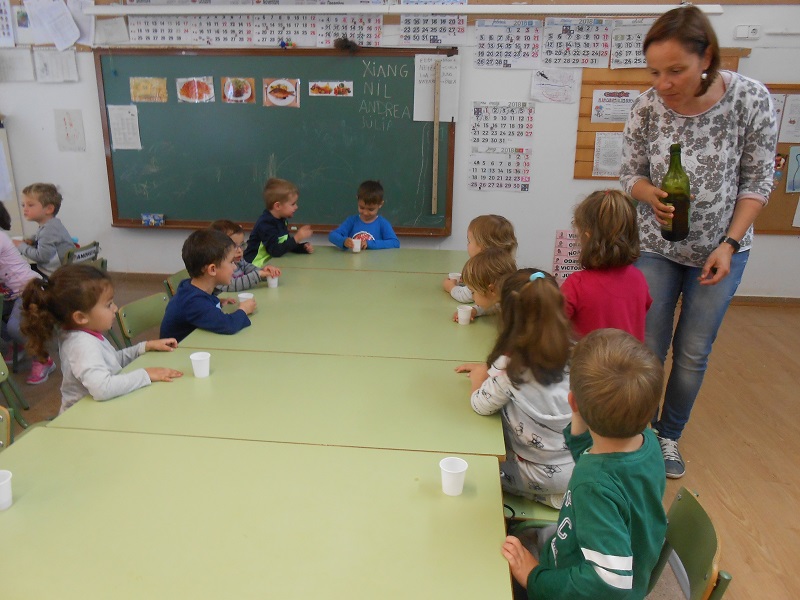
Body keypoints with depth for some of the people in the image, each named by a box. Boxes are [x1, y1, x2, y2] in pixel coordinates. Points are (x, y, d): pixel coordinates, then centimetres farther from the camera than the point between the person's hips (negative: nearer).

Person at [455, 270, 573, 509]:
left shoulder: (510, 366, -27)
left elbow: (481, 405, -13)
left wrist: (479, 378, 6)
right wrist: (488, 370, 10)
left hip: (544, 476, -6)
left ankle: (551, 499, 14)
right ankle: (560, 495, 21)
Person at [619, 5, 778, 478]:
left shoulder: (752, 99, -17)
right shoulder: (647, 107, -15)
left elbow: (757, 181, -8)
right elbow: (631, 174, -2)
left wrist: (729, 244, -15)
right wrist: (650, 193, -25)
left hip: (720, 250, 0)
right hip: (656, 247, 0)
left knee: (693, 353, 9)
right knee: (648, 348, 5)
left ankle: (670, 437, 31)